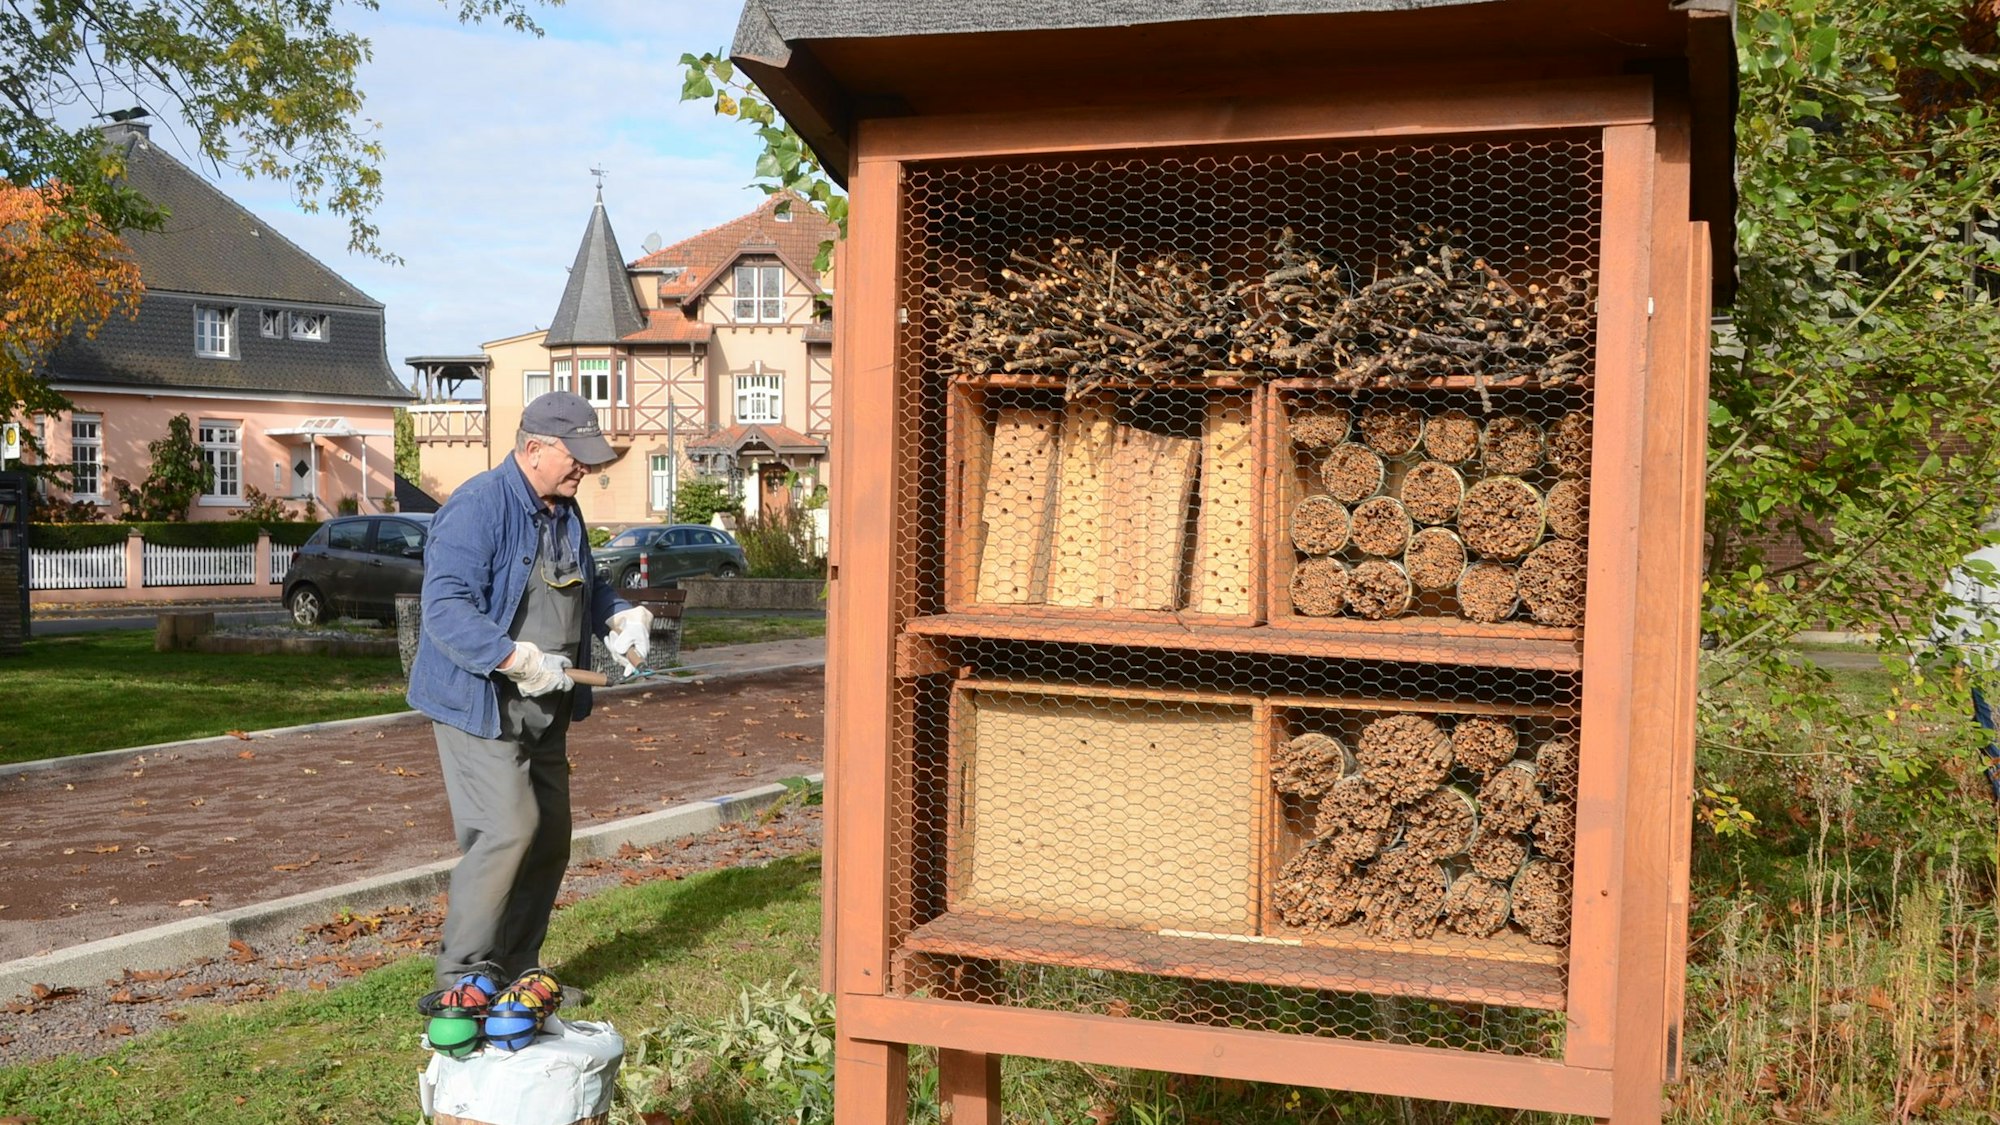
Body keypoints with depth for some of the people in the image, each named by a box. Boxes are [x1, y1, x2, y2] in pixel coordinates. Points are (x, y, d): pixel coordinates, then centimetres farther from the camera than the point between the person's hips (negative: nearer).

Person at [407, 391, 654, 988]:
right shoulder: (476, 508, -18)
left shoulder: (564, 511, 12)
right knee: (507, 829, -17)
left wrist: (623, 618, 6)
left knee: (550, 838, 11)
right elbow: (445, 608, -27)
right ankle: (462, 976, -5)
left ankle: (517, 971, 24)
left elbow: (588, 586, 27)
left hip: (544, 710, 9)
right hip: (479, 704, -9)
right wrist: (520, 660, -31)